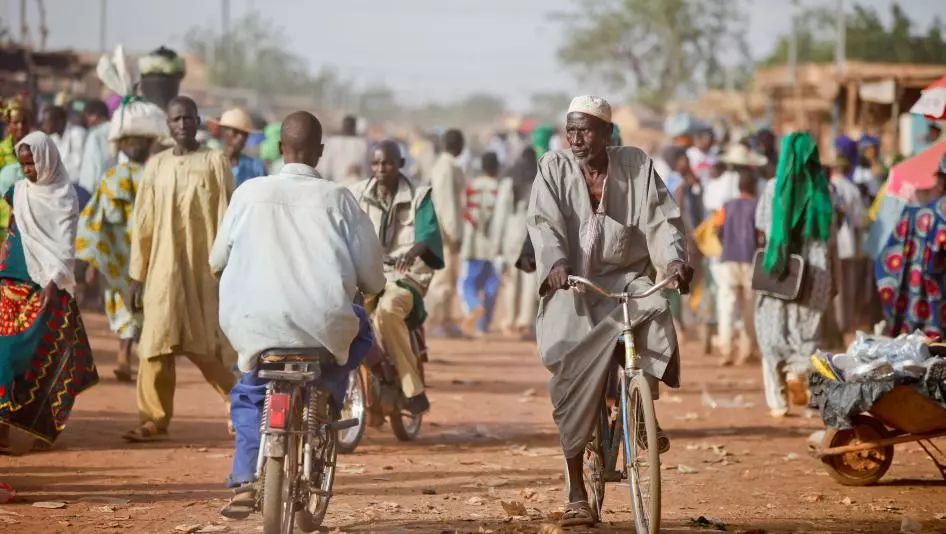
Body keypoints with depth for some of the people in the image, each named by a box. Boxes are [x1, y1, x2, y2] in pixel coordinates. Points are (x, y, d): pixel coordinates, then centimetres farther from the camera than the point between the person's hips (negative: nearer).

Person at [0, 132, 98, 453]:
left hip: (47, 286, -4)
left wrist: (53, 282, -23)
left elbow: (65, 245, -11)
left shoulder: (63, 197, -3)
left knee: (42, 355, -4)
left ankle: (45, 428, 6)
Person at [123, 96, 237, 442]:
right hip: (164, 269, 3)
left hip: (204, 269, -3)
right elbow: (142, 223, 12)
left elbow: (227, 219, -2)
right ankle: (154, 419, 1)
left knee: (208, 348, -3)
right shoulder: (156, 166, 10)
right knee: (156, 346, -3)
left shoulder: (215, 162, 1)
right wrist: (136, 275, 8)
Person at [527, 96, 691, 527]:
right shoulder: (554, 168, 1)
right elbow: (544, 223, -10)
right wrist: (556, 263, -29)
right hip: (572, 283, -1)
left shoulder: (637, 166, 4)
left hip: (626, 276, 1)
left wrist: (674, 259, -23)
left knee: (655, 313, -32)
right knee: (573, 369, -13)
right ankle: (576, 489, -5)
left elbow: (661, 219, -3)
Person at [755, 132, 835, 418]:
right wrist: (834, 280, 8)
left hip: (778, 268, 0)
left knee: (774, 332, 7)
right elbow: (830, 237, 1)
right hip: (815, 269, 1)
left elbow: (761, 226, 4)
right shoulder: (823, 188, -1)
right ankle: (799, 370, -15)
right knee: (807, 330, 13)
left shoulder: (774, 187, -3)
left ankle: (777, 400, 1)